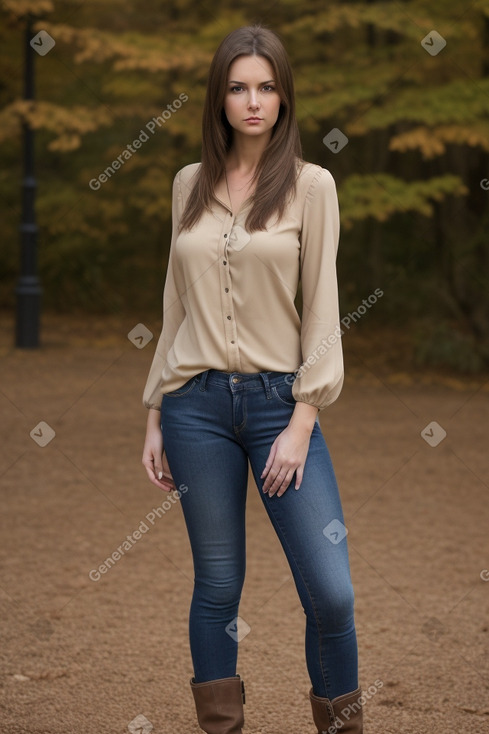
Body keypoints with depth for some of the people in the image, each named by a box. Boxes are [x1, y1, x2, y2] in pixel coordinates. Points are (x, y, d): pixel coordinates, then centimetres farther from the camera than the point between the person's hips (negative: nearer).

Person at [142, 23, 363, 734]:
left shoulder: (310, 185, -1)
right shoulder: (190, 184, 9)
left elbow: (322, 308, -4)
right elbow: (176, 306, 13)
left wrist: (302, 422, -10)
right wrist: (156, 415, 11)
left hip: (278, 400, -2)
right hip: (198, 404, 2)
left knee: (330, 591, -8)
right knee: (217, 584, 7)